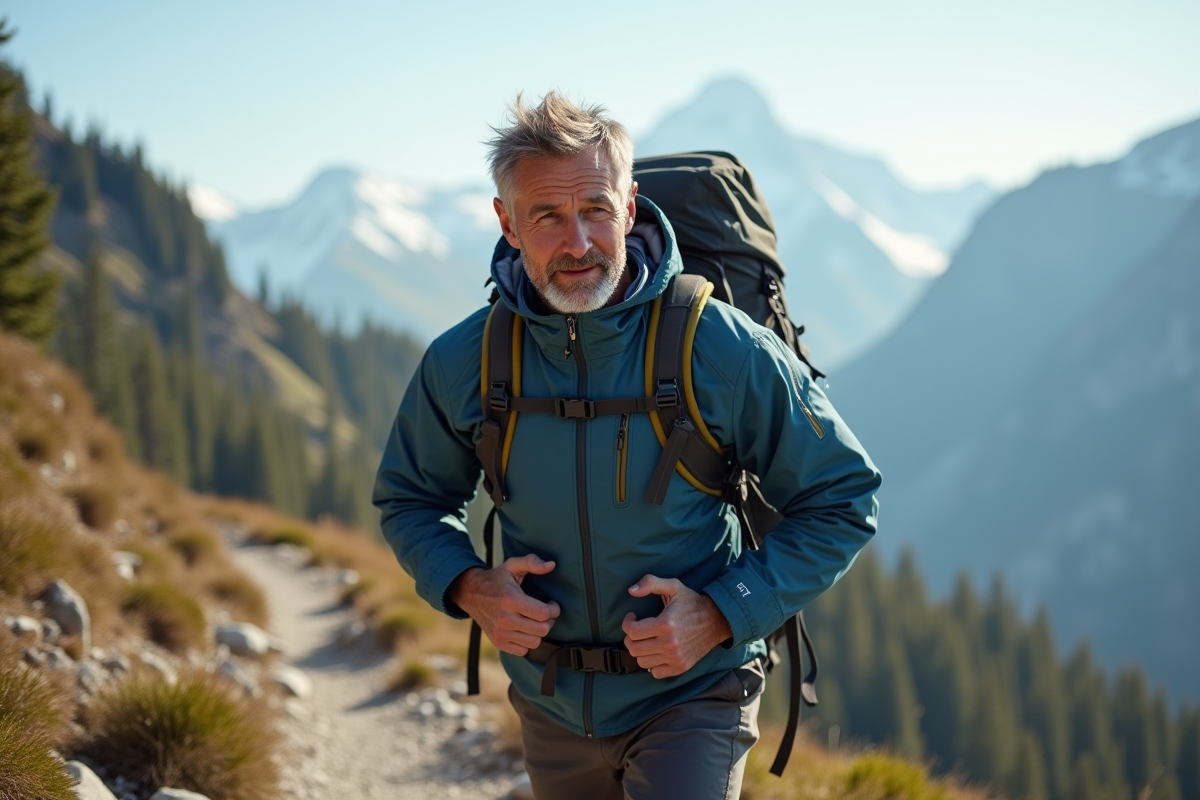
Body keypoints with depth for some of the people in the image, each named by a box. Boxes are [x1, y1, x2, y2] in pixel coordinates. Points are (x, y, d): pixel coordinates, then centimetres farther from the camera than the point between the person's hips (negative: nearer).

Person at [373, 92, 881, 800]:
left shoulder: (724, 349, -17)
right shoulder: (463, 364, -8)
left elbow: (842, 503, -8)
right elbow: (412, 502, 10)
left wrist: (722, 614, -18)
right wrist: (467, 586, -11)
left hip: (691, 696, -3)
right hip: (551, 706, 4)